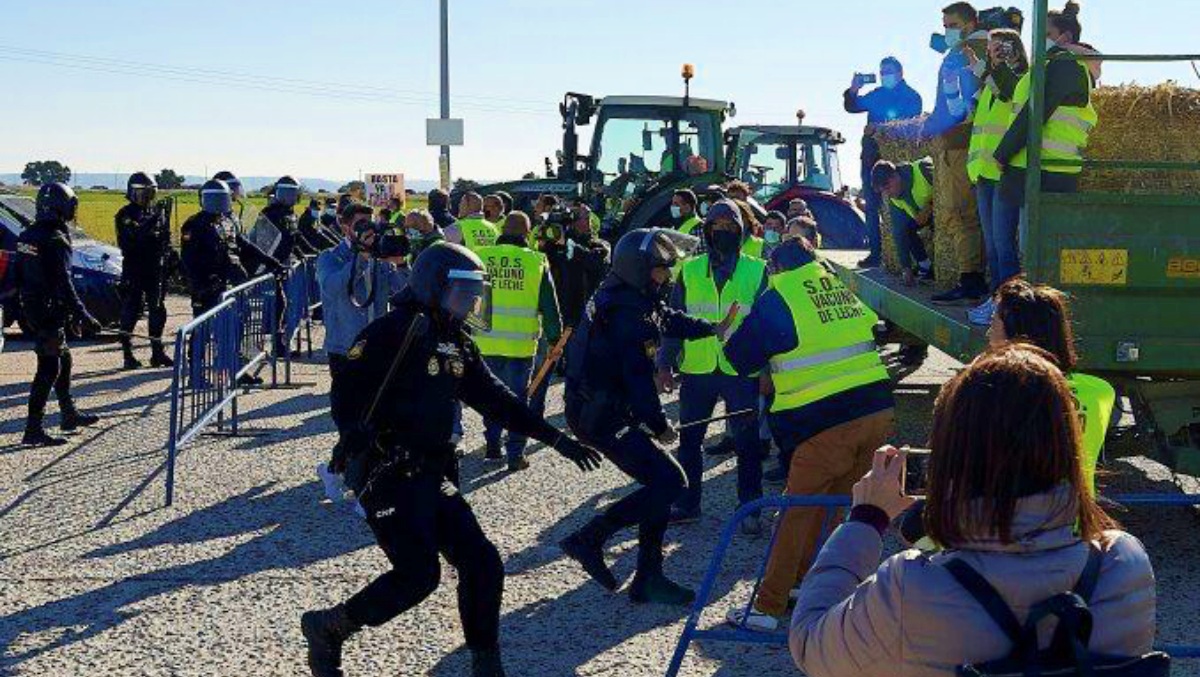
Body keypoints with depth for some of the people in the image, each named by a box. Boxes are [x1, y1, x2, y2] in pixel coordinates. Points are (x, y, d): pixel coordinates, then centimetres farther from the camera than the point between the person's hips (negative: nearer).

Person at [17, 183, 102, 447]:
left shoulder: (27, 236, 10)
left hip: (31, 308, 9)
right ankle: (33, 429, -8)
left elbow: (19, 275, 17)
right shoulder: (55, 240, -18)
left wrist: (24, 303, 26)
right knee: (49, 368, -7)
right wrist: (84, 316, -20)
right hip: (50, 312, -9)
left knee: (62, 360, 21)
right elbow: (63, 284, -22)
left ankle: (69, 414, 33)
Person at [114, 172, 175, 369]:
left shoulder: (157, 211, 12)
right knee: (130, 312, -3)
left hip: (155, 270, 6)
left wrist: (170, 256, 11)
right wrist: (154, 219, -33)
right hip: (134, 270, -6)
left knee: (157, 312, 9)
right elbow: (136, 234, -25)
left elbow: (166, 238, 20)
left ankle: (157, 353, 17)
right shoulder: (125, 215, -7)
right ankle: (128, 355, 0)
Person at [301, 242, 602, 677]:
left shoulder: (457, 345, 12)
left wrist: (557, 439, 12)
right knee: (418, 575, -14)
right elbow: (350, 395, -18)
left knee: (482, 565, 1)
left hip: (430, 475, 8)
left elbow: (495, 399, 15)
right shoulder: (392, 333, -13)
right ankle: (327, 628, 6)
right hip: (385, 476, -8)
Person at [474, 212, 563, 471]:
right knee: (517, 397, 5)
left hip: (486, 341, 2)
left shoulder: (479, 257, -1)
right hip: (521, 343, -2)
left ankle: (493, 445, 22)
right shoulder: (537, 262, -5)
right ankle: (515, 454, 4)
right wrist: (554, 337, 10)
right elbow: (550, 306, 0)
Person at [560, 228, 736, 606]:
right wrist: (660, 425, -11)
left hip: (599, 410, 11)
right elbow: (639, 380, -22)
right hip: (604, 418, -11)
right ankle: (589, 539, -8)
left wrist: (710, 328, 24)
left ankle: (649, 578, 13)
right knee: (669, 481, -13)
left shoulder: (628, 299, 12)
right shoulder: (631, 316, -20)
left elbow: (669, 320, 30)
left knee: (660, 480, 11)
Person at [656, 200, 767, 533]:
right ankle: (687, 503, 21)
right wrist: (665, 364, 1)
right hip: (697, 369, 2)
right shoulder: (690, 271, 6)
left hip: (742, 371, -2)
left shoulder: (757, 271, 2)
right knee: (689, 439, 9)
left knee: (747, 443, 3)